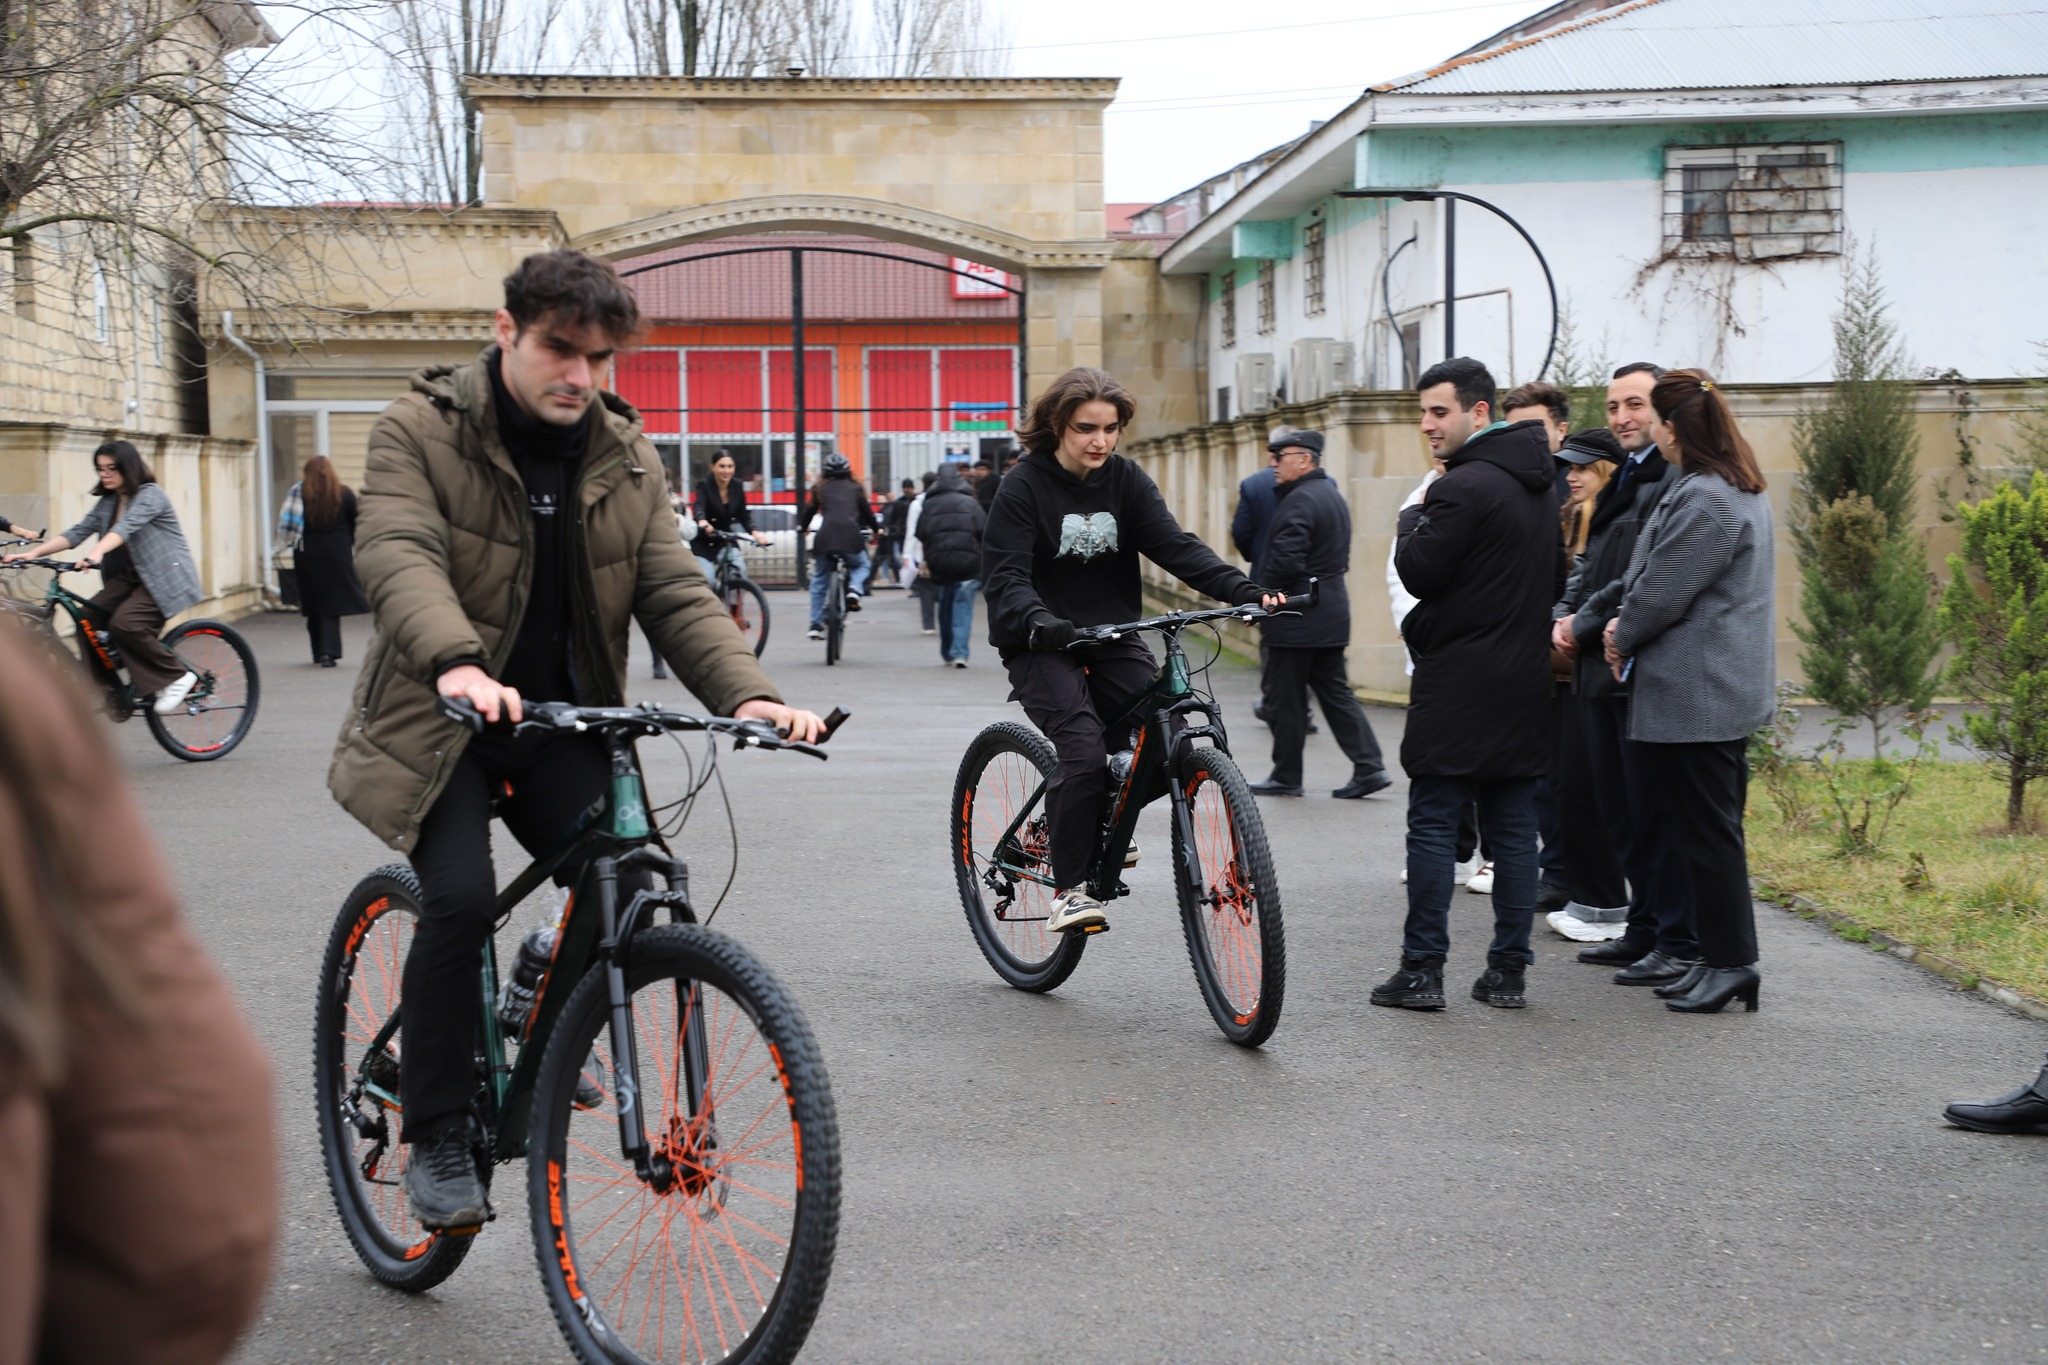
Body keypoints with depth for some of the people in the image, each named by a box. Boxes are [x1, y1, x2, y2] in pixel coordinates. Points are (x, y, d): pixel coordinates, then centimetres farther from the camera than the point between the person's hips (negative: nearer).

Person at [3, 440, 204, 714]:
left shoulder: (150, 494, -13)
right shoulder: (108, 502, 11)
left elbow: (126, 526, -31)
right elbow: (78, 532, 2)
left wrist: (96, 553, -49)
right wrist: (33, 552, -12)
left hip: (165, 577, -8)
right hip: (130, 577, 8)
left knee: (124, 623, -27)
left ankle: (177, 677, -11)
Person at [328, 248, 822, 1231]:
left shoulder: (624, 456, 5)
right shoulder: (421, 431, -8)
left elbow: (674, 591, -3)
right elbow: (397, 555, -25)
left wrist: (747, 693, -22)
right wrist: (457, 663, -45)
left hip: (560, 719, 4)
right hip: (441, 716, -4)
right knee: (459, 898, -23)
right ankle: (437, 1138, -6)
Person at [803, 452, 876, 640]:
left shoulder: (820, 489, 16)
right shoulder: (854, 488, 17)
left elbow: (809, 510, 20)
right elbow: (867, 512, 26)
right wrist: (875, 529, 45)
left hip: (825, 537, 0)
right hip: (850, 537, 0)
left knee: (819, 580, 16)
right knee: (860, 565, 27)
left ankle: (815, 624, 13)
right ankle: (854, 590, -4)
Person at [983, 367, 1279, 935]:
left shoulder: (1125, 478, 3)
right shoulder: (1025, 484, -10)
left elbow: (1175, 545, -6)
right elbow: (1004, 576, -17)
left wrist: (1245, 590, -21)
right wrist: (1038, 622, -38)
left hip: (1112, 637, 4)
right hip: (1042, 647, -4)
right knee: (1084, 751, -25)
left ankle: (1107, 825, 13)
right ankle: (1069, 887, -11)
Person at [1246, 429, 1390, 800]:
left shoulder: (1299, 500, -17)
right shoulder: (1332, 495, 15)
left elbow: (1285, 561, -24)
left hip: (1296, 617, -10)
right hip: (1332, 614, 10)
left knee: (1284, 698, 1)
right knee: (1335, 691, 11)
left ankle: (1286, 777, 7)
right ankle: (1369, 767, 6)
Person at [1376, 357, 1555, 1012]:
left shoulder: (1464, 487, -15)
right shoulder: (1538, 485, 14)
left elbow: (1418, 571, -14)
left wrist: (1414, 517, 3)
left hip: (1460, 683, -8)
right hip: (1525, 681, 8)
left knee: (1433, 822, -2)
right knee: (1513, 826, 9)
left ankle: (1422, 971, -1)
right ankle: (1508, 970, 12)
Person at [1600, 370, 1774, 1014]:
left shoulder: (1703, 499, -19)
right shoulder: (1742, 490, 15)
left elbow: (1664, 592, -16)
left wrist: (1621, 637, 1)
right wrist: (1628, 626, 9)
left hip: (1696, 693, -11)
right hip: (1726, 688, 11)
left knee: (1704, 826, -4)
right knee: (1711, 823, 13)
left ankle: (1730, 960, 1)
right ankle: (1724, 955, 18)